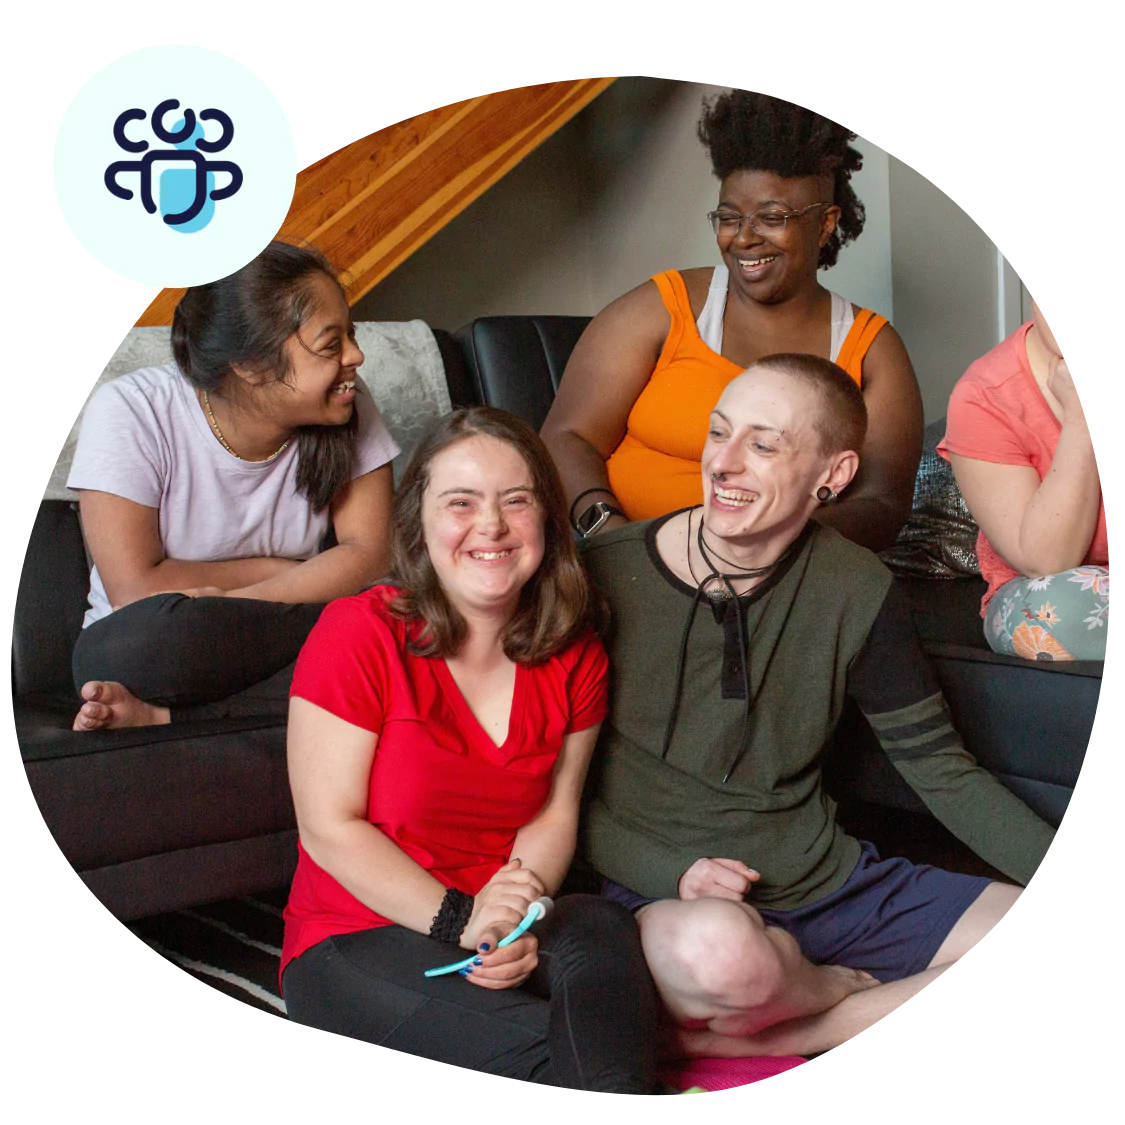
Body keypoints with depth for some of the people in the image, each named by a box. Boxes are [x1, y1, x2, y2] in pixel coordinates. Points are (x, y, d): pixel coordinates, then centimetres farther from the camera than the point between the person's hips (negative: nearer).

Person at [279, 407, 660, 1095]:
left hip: (505, 930, 4)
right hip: (356, 942, -4)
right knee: (538, 1050, -31)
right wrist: (458, 920, -20)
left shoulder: (575, 656, 4)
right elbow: (329, 828, -12)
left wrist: (519, 920, -15)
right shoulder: (359, 634, -12)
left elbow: (554, 814, 5)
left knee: (601, 929, -31)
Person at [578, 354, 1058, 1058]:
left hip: (828, 883, 5)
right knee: (722, 948, -40)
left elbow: (938, 766, 7)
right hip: (660, 896, -4)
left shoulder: (856, 590, 0)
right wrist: (670, 872, -19)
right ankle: (860, 996, 0)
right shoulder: (604, 573, -10)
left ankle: (718, 1040, -14)